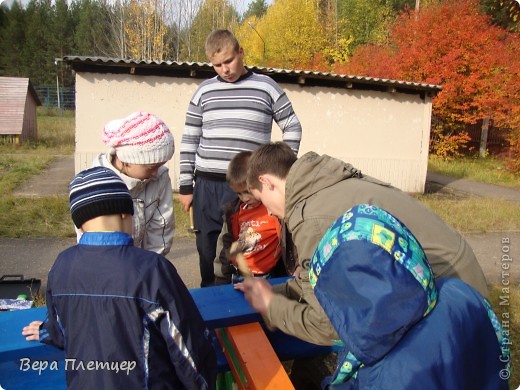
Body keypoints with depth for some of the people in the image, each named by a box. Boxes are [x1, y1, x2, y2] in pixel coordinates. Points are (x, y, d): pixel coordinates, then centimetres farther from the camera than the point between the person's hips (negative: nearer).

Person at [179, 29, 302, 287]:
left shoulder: (266, 86, 5)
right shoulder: (204, 91, 10)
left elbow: (292, 129, 10)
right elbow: (190, 140, 11)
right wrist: (186, 186, 7)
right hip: (207, 186, 3)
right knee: (209, 253, 9)